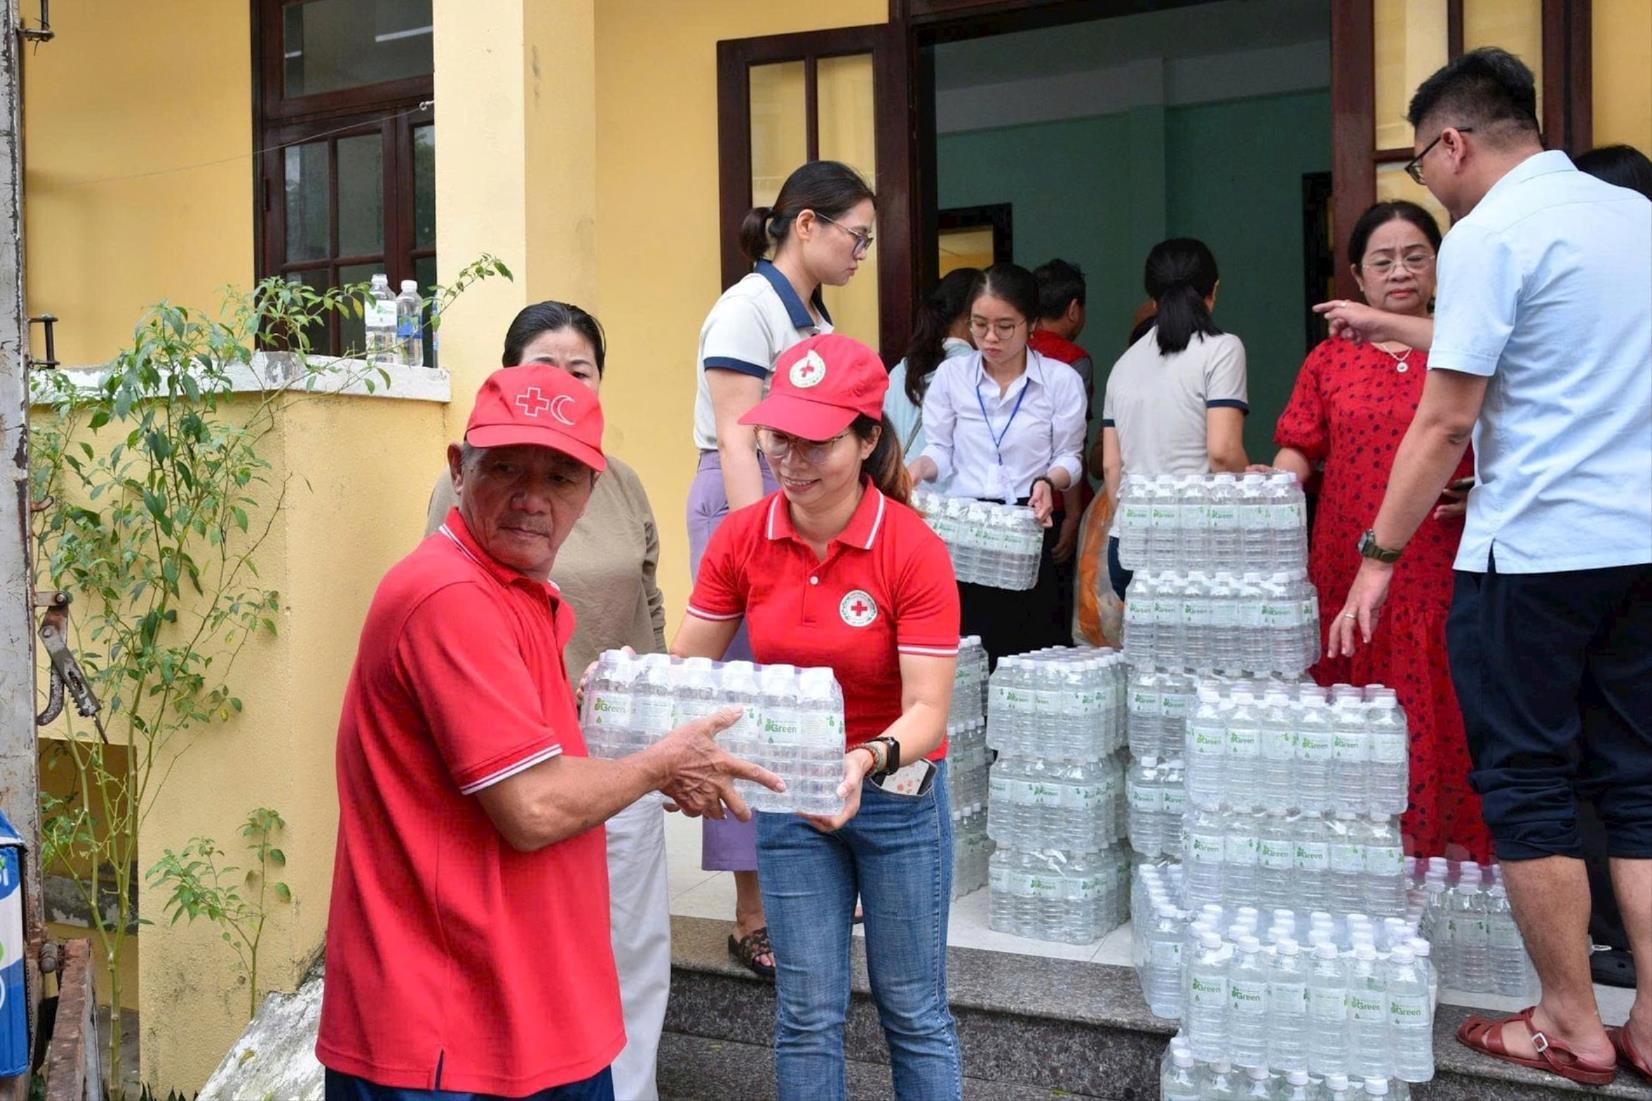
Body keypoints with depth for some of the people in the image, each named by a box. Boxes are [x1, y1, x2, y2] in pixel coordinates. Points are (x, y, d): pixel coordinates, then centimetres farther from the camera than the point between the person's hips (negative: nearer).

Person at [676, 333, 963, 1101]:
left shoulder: (913, 549, -20)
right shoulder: (741, 537, -9)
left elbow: (928, 709, -22)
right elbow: (686, 664, -4)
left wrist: (868, 760, -41)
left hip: (897, 794, -3)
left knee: (913, 1011, 11)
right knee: (807, 1012, 12)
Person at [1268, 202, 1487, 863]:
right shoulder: (1330, 361, 13)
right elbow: (1297, 453, 9)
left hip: (1442, 575, -1)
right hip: (1349, 573, 2)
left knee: (1442, 724, -3)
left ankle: (1449, 856, 8)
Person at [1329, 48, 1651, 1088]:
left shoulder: (1490, 234, -11)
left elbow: (1445, 423, -14)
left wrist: (1379, 555, -6)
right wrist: (1401, 330, 30)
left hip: (1534, 552, -7)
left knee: (1526, 787, 5)